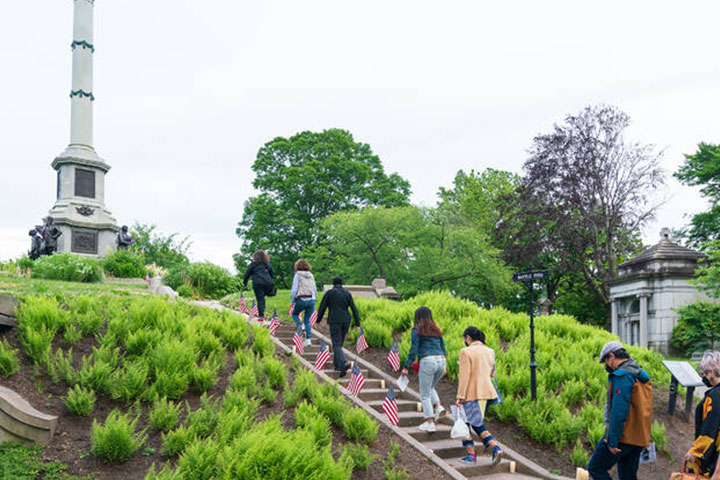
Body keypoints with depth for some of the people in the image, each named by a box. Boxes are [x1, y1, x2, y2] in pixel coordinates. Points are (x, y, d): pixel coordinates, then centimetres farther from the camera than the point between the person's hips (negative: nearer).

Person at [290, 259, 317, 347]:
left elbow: (294, 289, -7)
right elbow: (315, 291, 15)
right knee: (307, 319, 14)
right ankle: (308, 339, 3)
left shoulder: (297, 275, 0)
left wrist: (292, 301, 2)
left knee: (295, 314, 23)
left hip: (302, 300, -4)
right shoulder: (311, 275, 13)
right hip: (311, 300, 4)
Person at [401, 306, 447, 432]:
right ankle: (438, 407, 5)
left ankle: (430, 423, 1)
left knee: (425, 394, 4)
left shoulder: (417, 330, 0)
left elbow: (413, 350, -5)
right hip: (441, 361, 6)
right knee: (430, 388, 27)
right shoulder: (437, 330, 17)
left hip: (427, 361, -6)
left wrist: (406, 367, -1)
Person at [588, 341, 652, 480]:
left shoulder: (622, 376, -16)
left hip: (624, 437, -9)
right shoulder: (642, 375, 15)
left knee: (595, 468, -1)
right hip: (640, 437, 9)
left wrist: (612, 441, -20)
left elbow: (618, 412, -22)